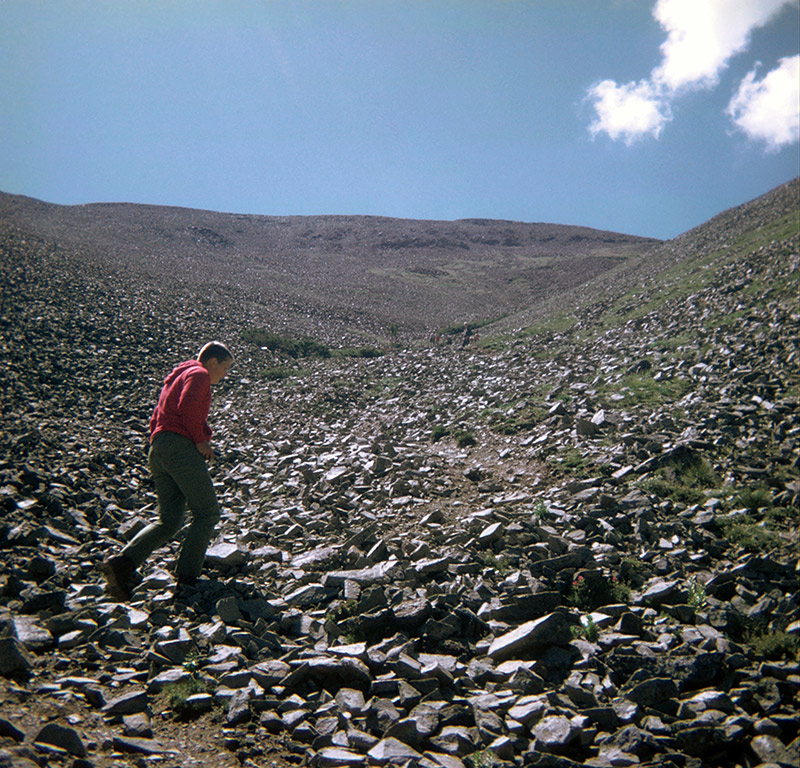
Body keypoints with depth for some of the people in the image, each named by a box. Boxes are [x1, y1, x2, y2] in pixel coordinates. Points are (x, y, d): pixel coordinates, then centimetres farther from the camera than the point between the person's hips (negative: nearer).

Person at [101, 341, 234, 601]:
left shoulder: (175, 378, 32)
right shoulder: (199, 374, 3)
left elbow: (155, 421, 28)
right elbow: (188, 406, -17)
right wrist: (201, 440, -7)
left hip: (157, 449, 9)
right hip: (180, 445, -9)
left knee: (169, 521, 7)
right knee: (207, 512, -5)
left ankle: (124, 563, -10)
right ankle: (186, 578, -10)